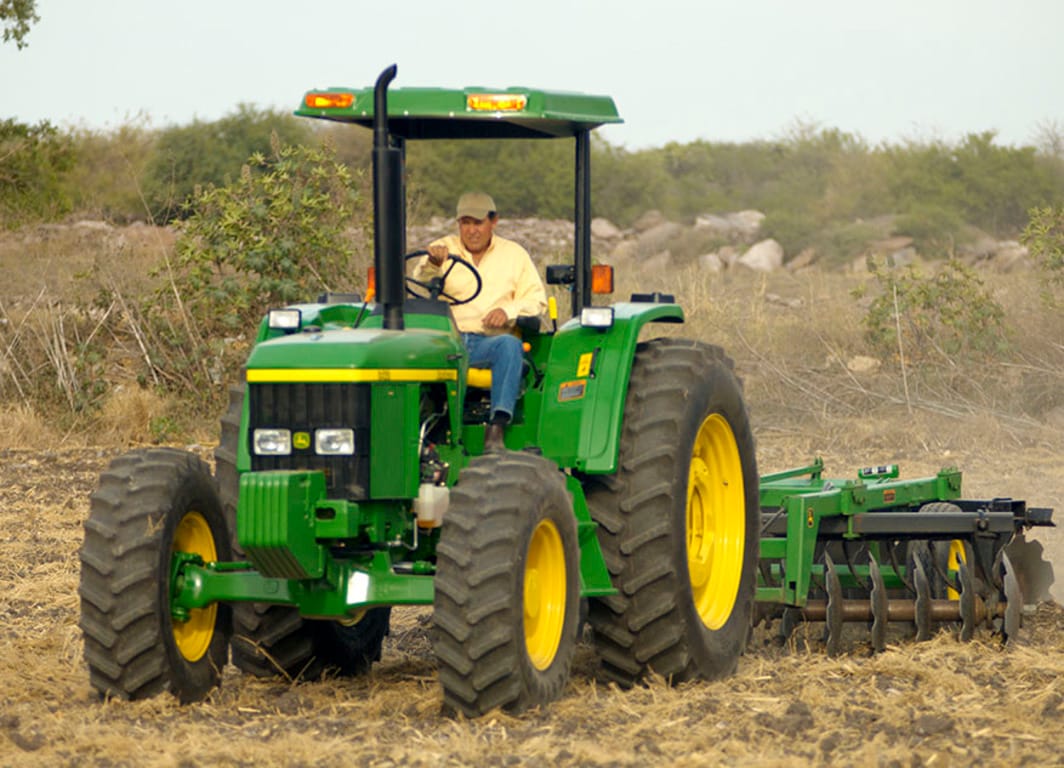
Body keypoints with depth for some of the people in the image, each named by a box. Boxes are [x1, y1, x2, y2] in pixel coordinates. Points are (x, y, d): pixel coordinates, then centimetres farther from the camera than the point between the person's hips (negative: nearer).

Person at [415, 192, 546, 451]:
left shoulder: (514, 254, 18)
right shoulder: (441, 249, 15)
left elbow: (537, 300, 11)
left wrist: (508, 311, -9)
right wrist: (431, 265, -22)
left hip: (490, 341, 0)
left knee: (509, 344, -36)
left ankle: (496, 428, -42)